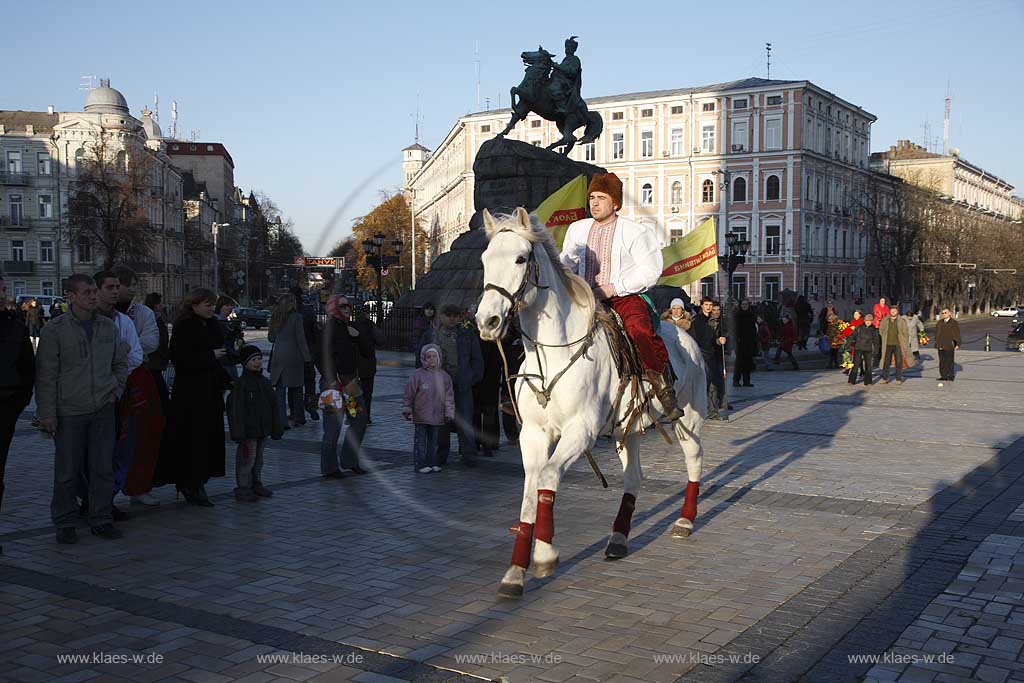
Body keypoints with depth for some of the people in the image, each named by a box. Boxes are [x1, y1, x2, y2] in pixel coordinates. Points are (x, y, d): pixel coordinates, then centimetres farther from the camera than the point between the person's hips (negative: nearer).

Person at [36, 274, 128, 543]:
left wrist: (116, 389, 6)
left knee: (103, 467, 6)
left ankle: (101, 519, 17)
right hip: (69, 412, -3)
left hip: (103, 410, 3)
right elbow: (45, 376, -6)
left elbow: (121, 363, 21)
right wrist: (47, 413, -9)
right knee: (67, 470, 4)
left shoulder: (108, 327, 8)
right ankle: (64, 523, 16)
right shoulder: (55, 330, -5)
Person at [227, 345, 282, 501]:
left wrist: (276, 429, 13)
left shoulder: (265, 382, 10)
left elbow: (274, 407, 15)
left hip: (263, 430, 7)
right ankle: (243, 488, 7)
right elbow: (236, 410, -15)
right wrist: (239, 434, -19)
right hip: (248, 432, -7)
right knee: (246, 459, -1)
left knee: (258, 459, 17)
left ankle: (256, 484, 28)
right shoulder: (240, 384, -11)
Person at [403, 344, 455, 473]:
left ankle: (432, 463, 20)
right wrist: (407, 410, 1)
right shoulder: (418, 375, -6)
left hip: (437, 417, 4)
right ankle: (420, 464, 5)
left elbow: (449, 396, 7)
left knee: (433, 440, 12)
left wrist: (449, 413, 4)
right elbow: (409, 394, -1)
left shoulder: (444, 376, 4)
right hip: (421, 416, -3)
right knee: (421, 440, 0)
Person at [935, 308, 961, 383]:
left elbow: (957, 334, -1)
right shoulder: (939, 323, 14)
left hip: (949, 346, -5)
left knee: (949, 361, -4)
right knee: (942, 361, 5)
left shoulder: (954, 323, 0)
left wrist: (957, 344, -7)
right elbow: (937, 333, 17)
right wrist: (937, 343, 11)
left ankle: (951, 376, 2)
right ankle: (943, 376, 9)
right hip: (941, 345, 5)